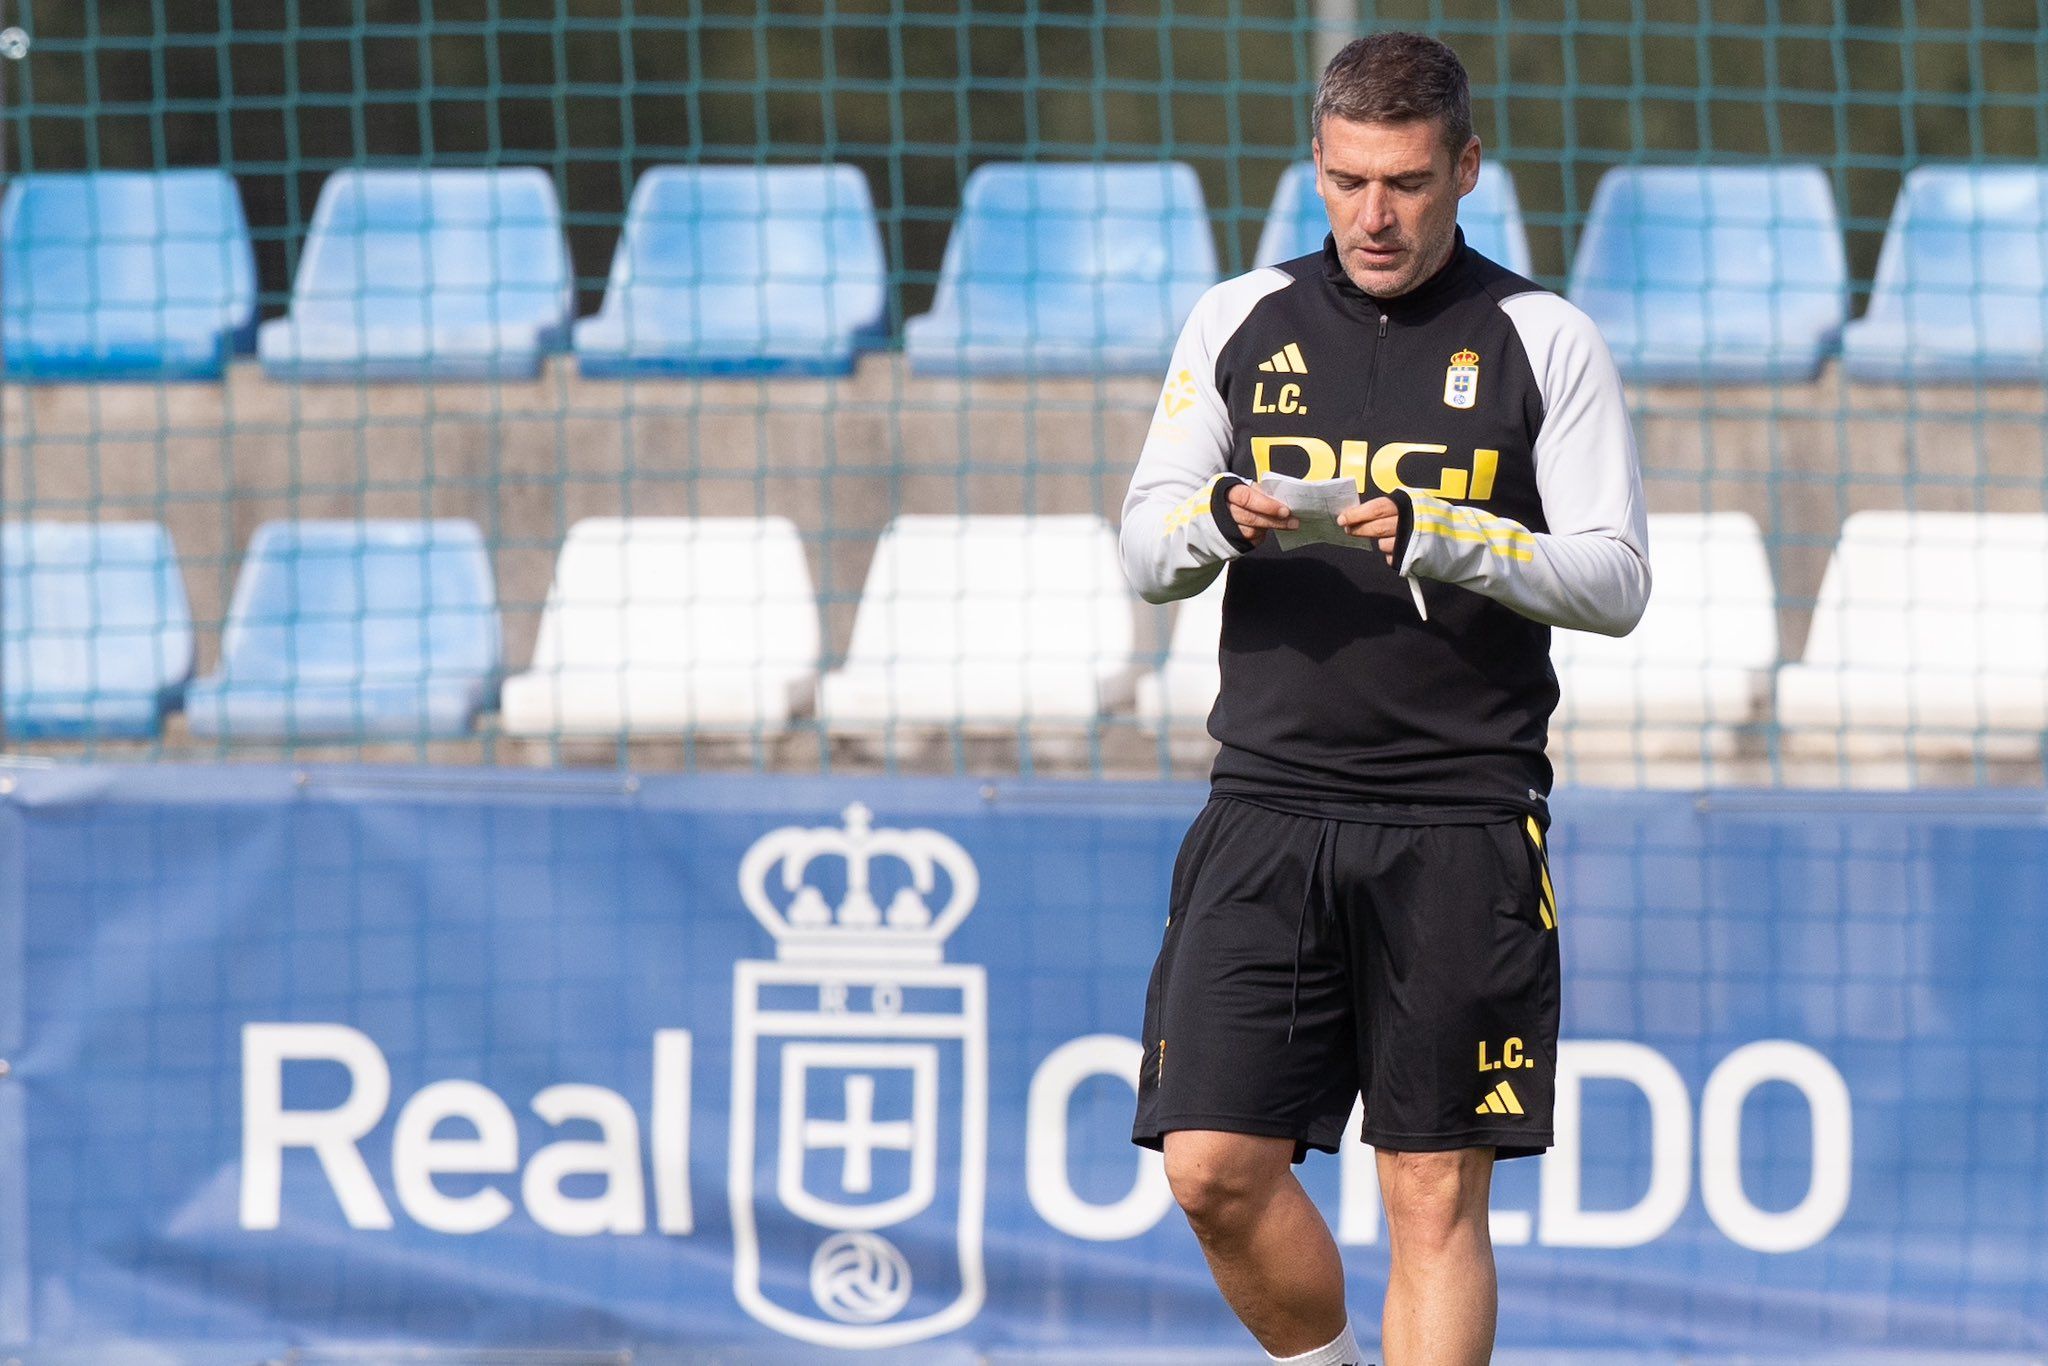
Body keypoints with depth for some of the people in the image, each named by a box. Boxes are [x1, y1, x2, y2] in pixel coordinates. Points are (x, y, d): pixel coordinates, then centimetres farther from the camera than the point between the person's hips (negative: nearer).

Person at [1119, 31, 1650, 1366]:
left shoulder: (1544, 340, 3)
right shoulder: (1242, 322, 11)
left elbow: (1617, 579, -2)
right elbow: (1146, 546, 13)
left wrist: (1442, 536, -17)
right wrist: (1219, 518, -10)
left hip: (1462, 828, -2)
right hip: (1269, 806, 3)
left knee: (1436, 1194, -3)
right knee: (1217, 1169, -5)